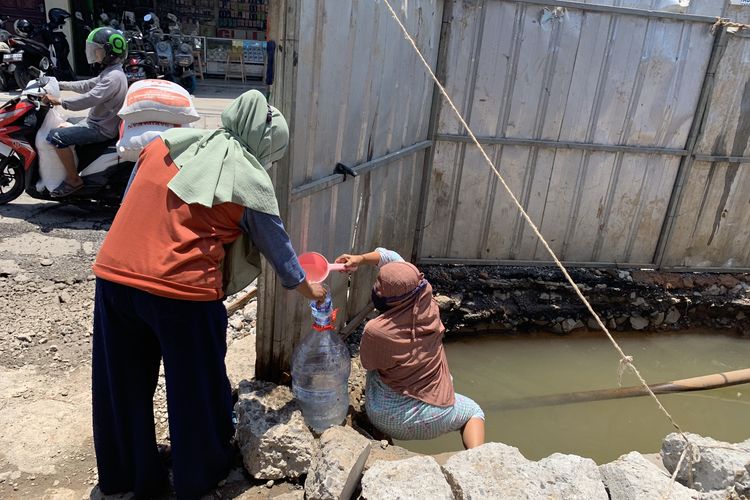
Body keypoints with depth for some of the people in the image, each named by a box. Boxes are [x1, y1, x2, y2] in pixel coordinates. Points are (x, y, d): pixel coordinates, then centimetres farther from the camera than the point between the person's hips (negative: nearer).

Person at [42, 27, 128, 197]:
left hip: (102, 129, -11)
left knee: (56, 136, -20)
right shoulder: (110, 72, 14)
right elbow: (86, 85, 23)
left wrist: (60, 101, -26)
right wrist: (60, 85, 20)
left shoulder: (114, 76, -21)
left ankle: (74, 180, -11)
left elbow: (90, 98, -30)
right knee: (63, 127, 25)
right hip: (96, 122, 11)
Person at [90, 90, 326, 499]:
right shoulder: (250, 181, -3)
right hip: (182, 292, -6)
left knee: (123, 386, 22)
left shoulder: (166, 142, 11)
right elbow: (277, 247, 7)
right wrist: (308, 288, 23)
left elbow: (131, 205, 16)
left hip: (112, 274, 6)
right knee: (195, 390, 16)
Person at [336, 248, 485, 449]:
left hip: (383, 418, -1)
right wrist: (361, 258, -2)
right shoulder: (428, 304, -16)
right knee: (473, 411, 29)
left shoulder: (376, 330, -26)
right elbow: (395, 260, -1)